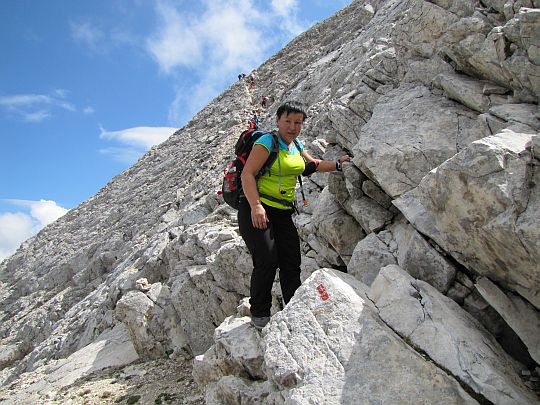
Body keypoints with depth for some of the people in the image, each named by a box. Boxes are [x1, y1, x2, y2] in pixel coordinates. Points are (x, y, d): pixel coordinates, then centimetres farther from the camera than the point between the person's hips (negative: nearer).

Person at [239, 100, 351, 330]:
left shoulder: (296, 146, 13)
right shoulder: (267, 142, -10)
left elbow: (312, 164, 31)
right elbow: (247, 174, -19)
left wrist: (337, 164, 23)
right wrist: (255, 206, -29)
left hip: (283, 214, 7)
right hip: (256, 210, -7)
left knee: (291, 264, 4)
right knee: (267, 261, -15)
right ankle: (259, 316, 2)